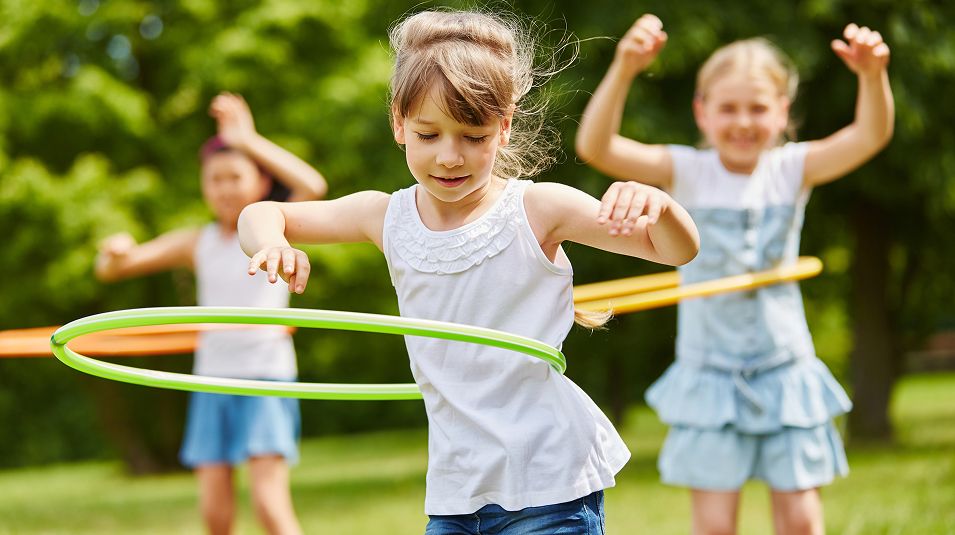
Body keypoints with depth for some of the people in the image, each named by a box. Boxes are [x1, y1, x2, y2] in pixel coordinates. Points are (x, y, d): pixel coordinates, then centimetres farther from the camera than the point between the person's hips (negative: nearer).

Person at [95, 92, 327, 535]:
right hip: (213, 381, 4)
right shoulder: (197, 244, 8)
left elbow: (313, 186, -23)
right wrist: (116, 253, -17)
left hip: (267, 380, -4)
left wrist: (248, 141, -19)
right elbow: (110, 270, 8)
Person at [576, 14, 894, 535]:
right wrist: (624, 69, -35)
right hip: (710, 370, -1)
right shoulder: (687, 173, -6)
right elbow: (594, 146, -19)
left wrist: (872, 75, -38)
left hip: (786, 369, 1)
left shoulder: (792, 169, -2)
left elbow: (870, 135, -17)